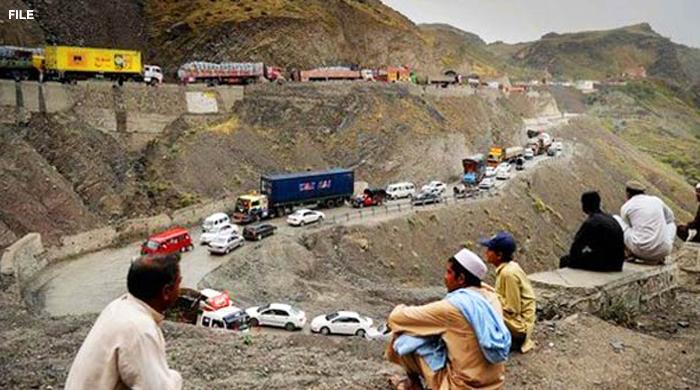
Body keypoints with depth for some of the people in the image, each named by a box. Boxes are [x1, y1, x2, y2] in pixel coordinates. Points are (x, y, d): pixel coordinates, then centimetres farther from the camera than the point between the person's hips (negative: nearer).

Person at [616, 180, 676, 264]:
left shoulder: (626, 207, 6)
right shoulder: (657, 200, 16)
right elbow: (670, 217, 36)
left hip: (640, 250, -3)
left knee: (616, 220, 14)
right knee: (671, 224, 35)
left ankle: (634, 254, 14)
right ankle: (658, 257, 15)